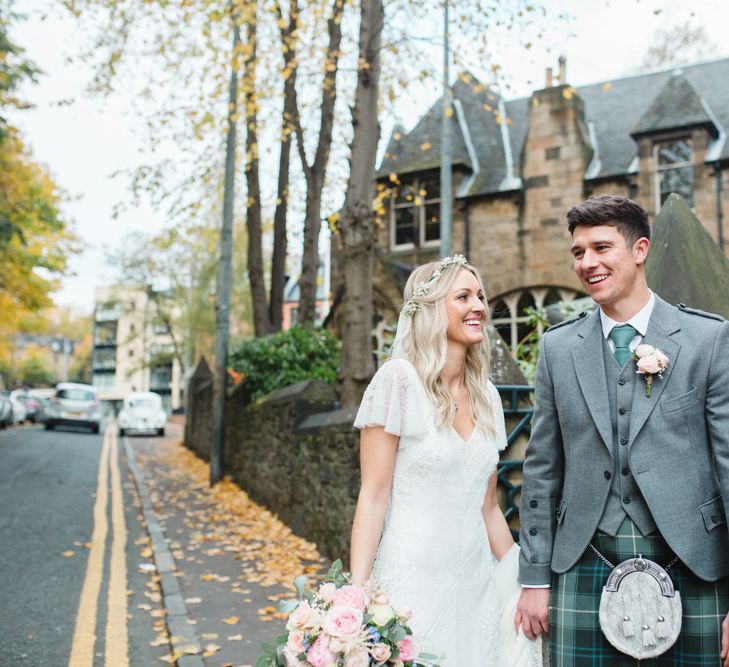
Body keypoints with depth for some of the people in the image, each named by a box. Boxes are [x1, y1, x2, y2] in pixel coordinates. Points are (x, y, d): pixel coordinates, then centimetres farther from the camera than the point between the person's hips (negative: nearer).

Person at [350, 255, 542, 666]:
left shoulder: (486, 394, 7)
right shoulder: (400, 379, -11)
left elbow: (487, 506, 13)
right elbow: (373, 497, -12)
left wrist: (522, 582, 14)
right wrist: (357, 595, -17)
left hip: (476, 583, 6)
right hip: (413, 582, -5)